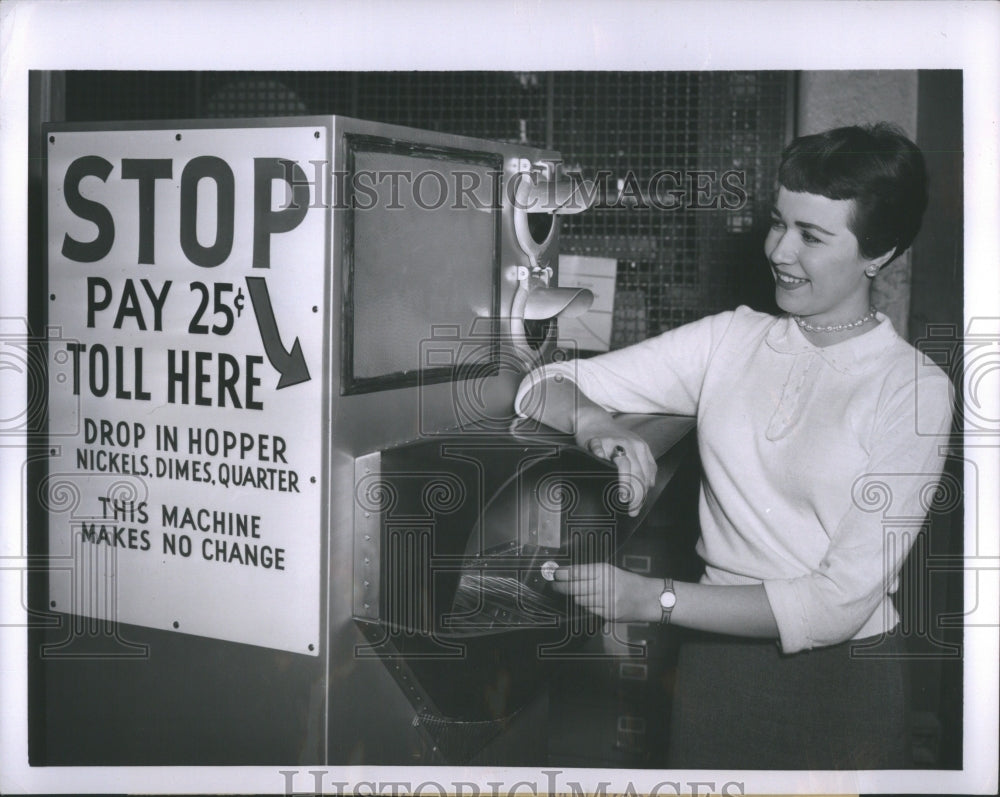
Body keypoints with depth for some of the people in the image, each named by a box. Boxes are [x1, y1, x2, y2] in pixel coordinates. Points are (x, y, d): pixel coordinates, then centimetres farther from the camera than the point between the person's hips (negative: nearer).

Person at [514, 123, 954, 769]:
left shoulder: (913, 389, -11)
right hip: (715, 657, 3)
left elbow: (841, 600, -17)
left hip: (843, 681, -3)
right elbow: (546, 386, 1)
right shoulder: (732, 339, 1)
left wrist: (652, 599, -22)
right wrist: (596, 423, -22)